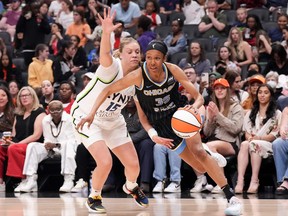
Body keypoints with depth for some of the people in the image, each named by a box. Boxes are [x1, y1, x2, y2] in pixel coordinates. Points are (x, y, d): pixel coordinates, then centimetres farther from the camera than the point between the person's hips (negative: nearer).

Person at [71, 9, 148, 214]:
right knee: (105, 162, -22)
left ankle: (131, 187, 41)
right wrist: (107, 32, -71)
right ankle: (94, 197, 6)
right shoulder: (113, 67, -26)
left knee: (133, 165, 5)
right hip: (87, 116, -6)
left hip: (113, 121, 6)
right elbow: (105, 54, -50)